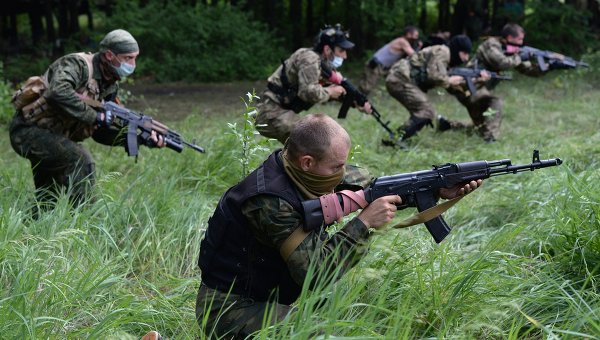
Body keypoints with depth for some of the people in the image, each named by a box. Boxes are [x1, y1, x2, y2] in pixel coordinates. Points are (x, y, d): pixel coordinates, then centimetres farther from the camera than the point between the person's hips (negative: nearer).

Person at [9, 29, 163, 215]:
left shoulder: (109, 87, 5)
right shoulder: (78, 64, -19)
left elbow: (101, 132, 3)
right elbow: (59, 92, -39)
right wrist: (95, 116, -32)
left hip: (53, 137, 10)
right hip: (29, 130, -9)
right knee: (81, 160, -24)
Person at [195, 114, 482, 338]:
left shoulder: (302, 174, -5)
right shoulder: (271, 201, -30)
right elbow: (315, 270, -30)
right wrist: (364, 222, -26)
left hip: (267, 299, 9)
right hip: (231, 308, -9)